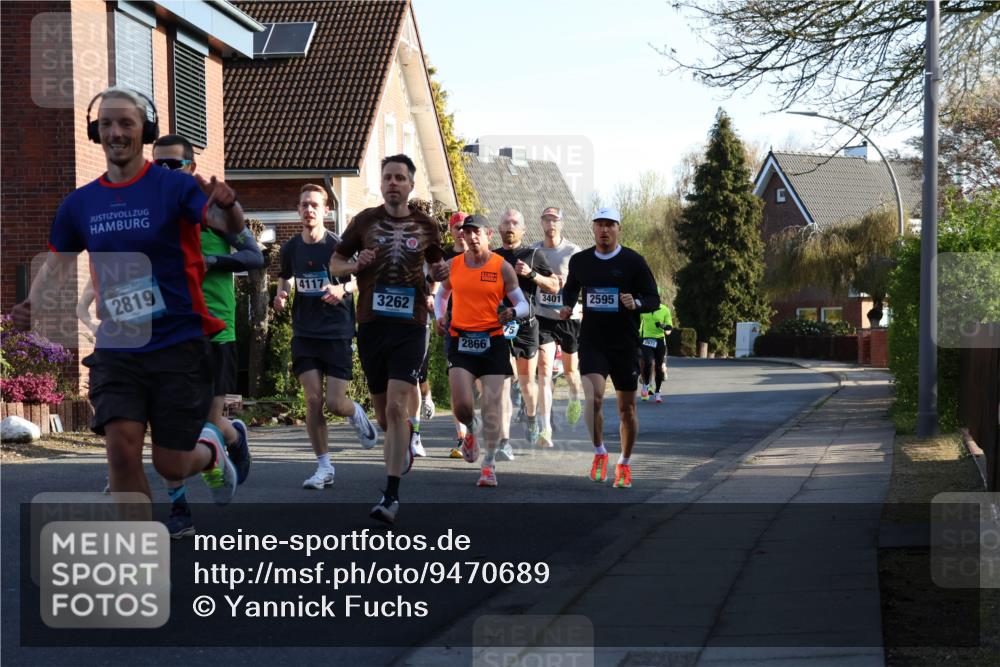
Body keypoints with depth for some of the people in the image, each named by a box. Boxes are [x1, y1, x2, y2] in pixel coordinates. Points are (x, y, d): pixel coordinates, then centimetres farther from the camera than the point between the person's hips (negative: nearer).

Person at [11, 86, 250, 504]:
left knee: (170, 466, 4)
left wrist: (227, 207, -45)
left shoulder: (174, 186, -7)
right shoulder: (78, 203, 5)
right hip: (116, 348, 3)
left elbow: (231, 227, -22)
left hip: (179, 344, -3)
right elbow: (56, 265, 16)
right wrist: (31, 307, -3)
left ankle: (211, 449, 40)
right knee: (122, 450, -12)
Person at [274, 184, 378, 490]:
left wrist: (342, 289, -21)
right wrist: (281, 295, 0)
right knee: (313, 400, -5)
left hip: (337, 331, -3)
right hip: (304, 333, 3)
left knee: (335, 402, -7)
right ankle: (324, 467, 5)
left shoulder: (337, 246, -9)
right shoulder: (291, 247, 3)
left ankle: (357, 414, 31)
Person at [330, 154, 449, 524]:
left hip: (410, 326, -2)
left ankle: (391, 495, -16)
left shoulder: (425, 226, 6)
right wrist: (355, 265, -10)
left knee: (396, 406, -15)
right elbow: (335, 263, 12)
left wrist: (441, 272, -2)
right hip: (372, 324, 2)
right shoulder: (365, 221, 6)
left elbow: (436, 264, 21)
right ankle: (403, 449, 45)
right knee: (382, 410, 11)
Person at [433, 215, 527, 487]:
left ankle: (489, 463, 7)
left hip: (493, 342, -1)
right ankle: (470, 431, 25)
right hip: (461, 342, 2)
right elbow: (441, 294, 25)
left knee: (491, 406, -3)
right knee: (461, 404, -10)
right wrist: (439, 316, 6)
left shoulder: (502, 267, -1)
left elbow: (523, 304, 3)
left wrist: (513, 312, -20)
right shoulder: (453, 265, 7)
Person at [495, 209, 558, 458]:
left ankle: (531, 417, 43)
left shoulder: (534, 256, 8)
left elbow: (554, 287, 5)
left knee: (527, 381, 11)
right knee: (502, 385, -11)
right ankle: (504, 442, -16)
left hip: (526, 326, 0)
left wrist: (531, 274, -9)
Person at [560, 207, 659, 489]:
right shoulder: (579, 261, 4)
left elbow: (654, 299, -1)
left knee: (627, 408, 7)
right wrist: (567, 306, 3)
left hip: (625, 344, 0)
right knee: (593, 397, -21)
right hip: (592, 341, 1)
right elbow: (570, 288, 24)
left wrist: (636, 304, -22)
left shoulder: (634, 262, -3)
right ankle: (599, 453, -3)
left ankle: (624, 464, 25)